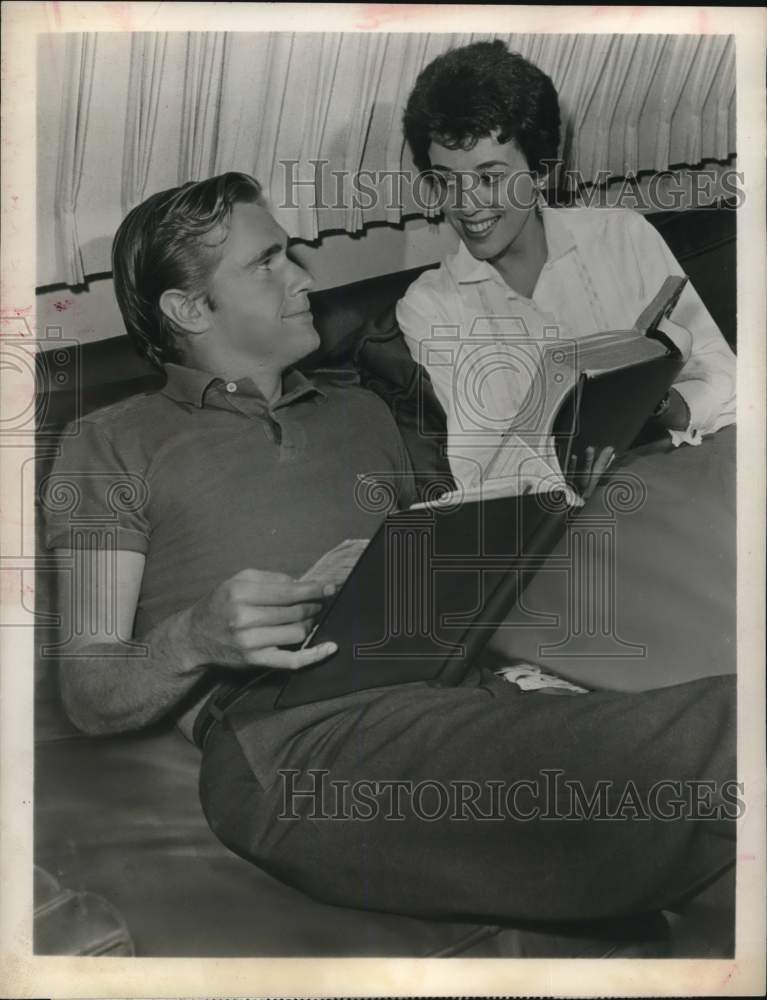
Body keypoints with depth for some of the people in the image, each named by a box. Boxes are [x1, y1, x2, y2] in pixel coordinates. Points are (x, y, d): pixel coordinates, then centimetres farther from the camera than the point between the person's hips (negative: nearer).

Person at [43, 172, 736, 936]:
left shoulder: (360, 413, 29)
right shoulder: (114, 443, 14)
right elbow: (90, 695, 7)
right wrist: (198, 638, -15)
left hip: (460, 693, 6)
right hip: (292, 737, -5)